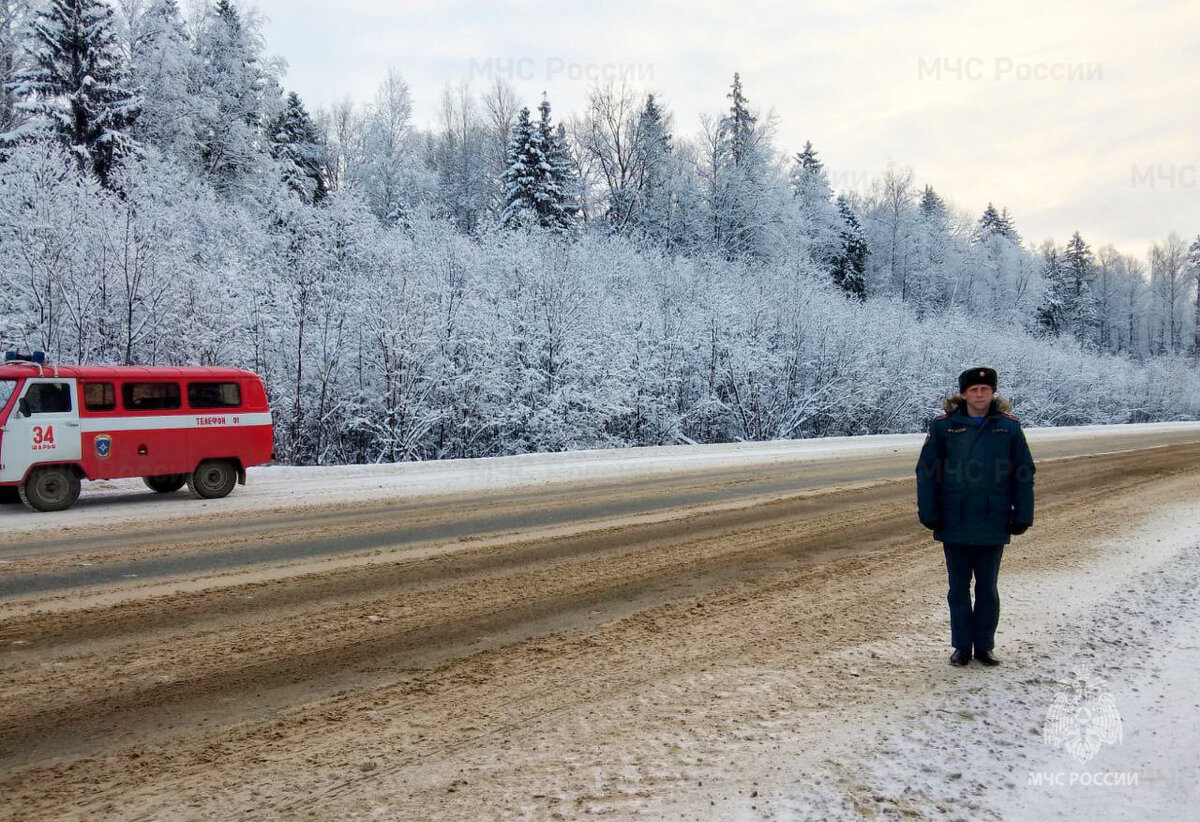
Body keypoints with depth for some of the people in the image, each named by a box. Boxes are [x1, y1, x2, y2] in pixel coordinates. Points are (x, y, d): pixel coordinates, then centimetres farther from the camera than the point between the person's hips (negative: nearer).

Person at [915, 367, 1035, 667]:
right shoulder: (943, 426, -2)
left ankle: (984, 646, 23)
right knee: (959, 588, 9)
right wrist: (929, 513, -4)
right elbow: (926, 471, 0)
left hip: (993, 524, 0)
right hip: (954, 522, 0)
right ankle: (962, 646, 20)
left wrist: (1022, 516, 0)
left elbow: (1024, 474, 4)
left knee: (988, 588, 11)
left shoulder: (1009, 427, 0)